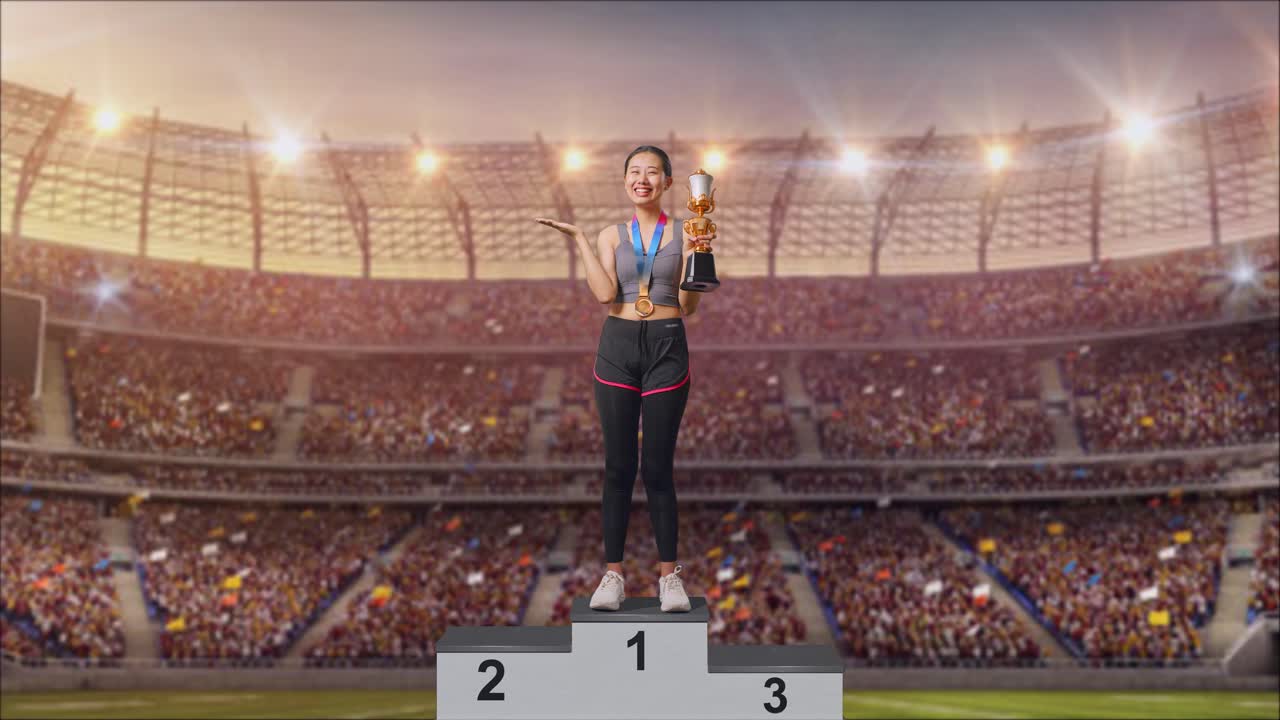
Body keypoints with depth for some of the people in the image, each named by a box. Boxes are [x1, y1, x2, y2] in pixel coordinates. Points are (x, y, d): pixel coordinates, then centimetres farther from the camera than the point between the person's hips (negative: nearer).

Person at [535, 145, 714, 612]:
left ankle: (669, 574, 12)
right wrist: (578, 238, -7)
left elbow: (688, 307, -2)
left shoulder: (683, 235, 4)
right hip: (618, 349, 1)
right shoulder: (611, 236, 8)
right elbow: (605, 293, -9)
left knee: (658, 468, 1)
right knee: (619, 466, 3)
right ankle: (613, 574, 10)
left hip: (667, 350, -1)